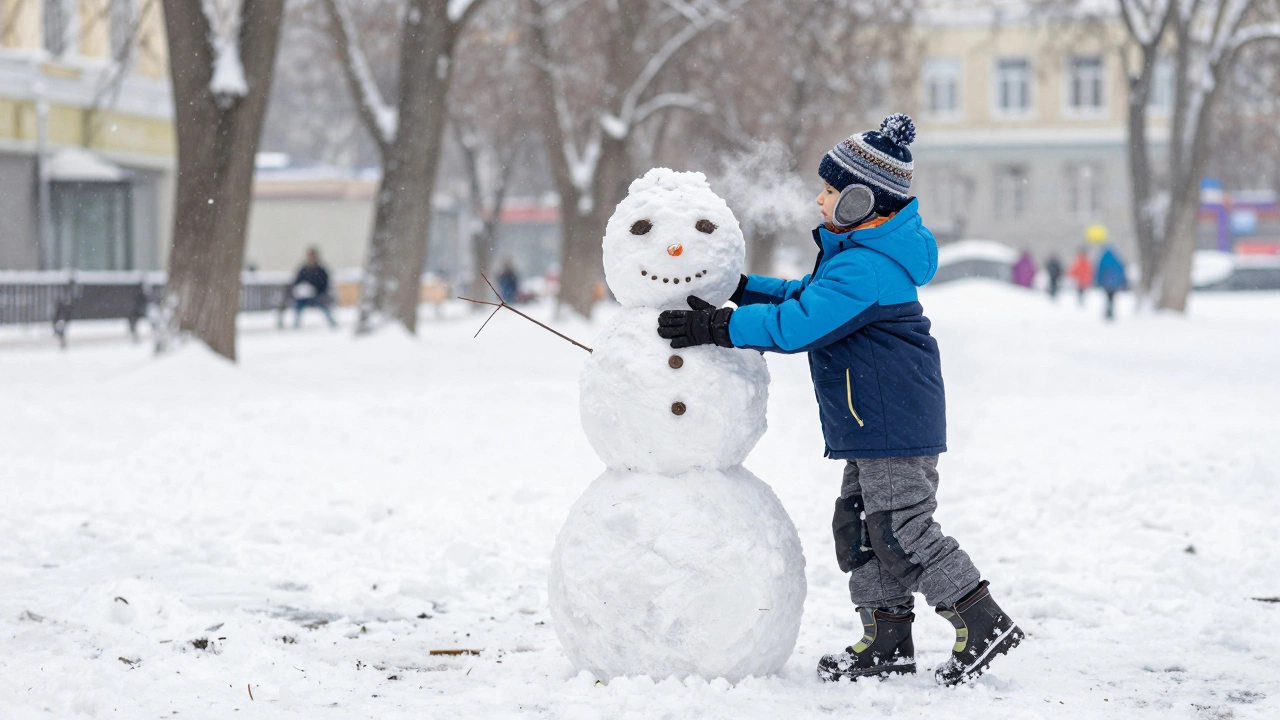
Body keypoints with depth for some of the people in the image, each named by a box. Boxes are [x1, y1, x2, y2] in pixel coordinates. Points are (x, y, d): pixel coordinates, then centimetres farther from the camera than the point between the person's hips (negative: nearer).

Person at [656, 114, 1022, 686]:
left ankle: (982, 623, -3)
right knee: (858, 527, 13)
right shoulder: (860, 256, 13)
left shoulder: (863, 270, -22)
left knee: (900, 531, -8)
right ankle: (886, 640, 18)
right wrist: (738, 289, 17)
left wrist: (718, 326, -24)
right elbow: (805, 296, 25)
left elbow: (795, 325, -28)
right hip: (877, 426, 11)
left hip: (893, 424, -11)